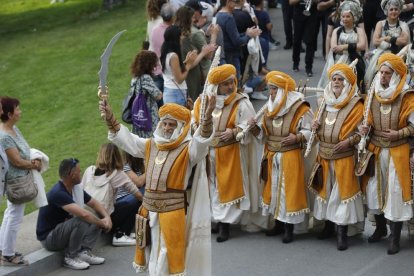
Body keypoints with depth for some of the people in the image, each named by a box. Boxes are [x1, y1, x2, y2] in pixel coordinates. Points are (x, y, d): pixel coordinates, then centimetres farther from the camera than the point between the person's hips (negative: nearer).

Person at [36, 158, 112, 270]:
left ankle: (84, 252, -9)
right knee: (81, 221, -32)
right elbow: (83, 214, -37)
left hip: (64, 229, 9)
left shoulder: (76, 189, 0)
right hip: (49, 237, -9)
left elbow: (94, 204, 11)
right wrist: (100, 223, -20)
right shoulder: (58, 193, -28)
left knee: (96, 219, -2)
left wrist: (107, 217, -8)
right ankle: (70, 257, -15)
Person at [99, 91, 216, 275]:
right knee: (154, 251, 16)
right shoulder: (150, 146, 10)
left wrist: (208, 116, -44)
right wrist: (110, 118, 2)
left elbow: (202, 138, -26)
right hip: (149, 209, 5)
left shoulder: (187, 149, -8)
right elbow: (125, 138, 13)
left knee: (171, 254, 0)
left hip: (172, 210, -5)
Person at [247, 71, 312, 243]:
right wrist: (255, 127, -10)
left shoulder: (301, 108, -11)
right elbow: (264, 134, 9)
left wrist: (297, 138, -24)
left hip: (291, 157, -6)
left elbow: (309, 131, -8)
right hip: (271, 156, 6)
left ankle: (289, 228, 8)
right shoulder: (269, 108, 7)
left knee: (289, 190, -2)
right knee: (274, 188, 12)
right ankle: (279, 223, 26)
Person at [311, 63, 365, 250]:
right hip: (324, 156, 6)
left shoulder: (355, 105, -7)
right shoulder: (325, 102, 12)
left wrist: (349, 141, -24)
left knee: (342, 191, -5)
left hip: (344, 157, -6)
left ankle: (342, 233, 0)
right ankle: (328, 226, 25)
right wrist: (316, 127, 1)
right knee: (325, 190, 12)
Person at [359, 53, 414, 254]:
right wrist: (364, 128, -8)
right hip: (375, 149, 5)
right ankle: (380, 228, 33)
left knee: (395, 192, -2)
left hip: (397, 151, -5)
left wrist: (398, 134, -20)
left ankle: (395, 237, 7)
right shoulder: (373, 94, 3)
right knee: (375, 189, 13)